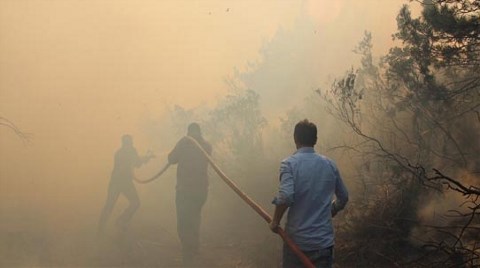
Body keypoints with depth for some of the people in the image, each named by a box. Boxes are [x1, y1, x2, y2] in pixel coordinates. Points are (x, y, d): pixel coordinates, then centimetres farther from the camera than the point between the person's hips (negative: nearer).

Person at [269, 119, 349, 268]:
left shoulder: (289, 163, -8)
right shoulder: (329, 164, 5)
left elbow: (286, 196, -24)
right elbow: (343, 197, 17)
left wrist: (275, 221, -9)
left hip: (297, 240, -3)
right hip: (324, 240, 3)